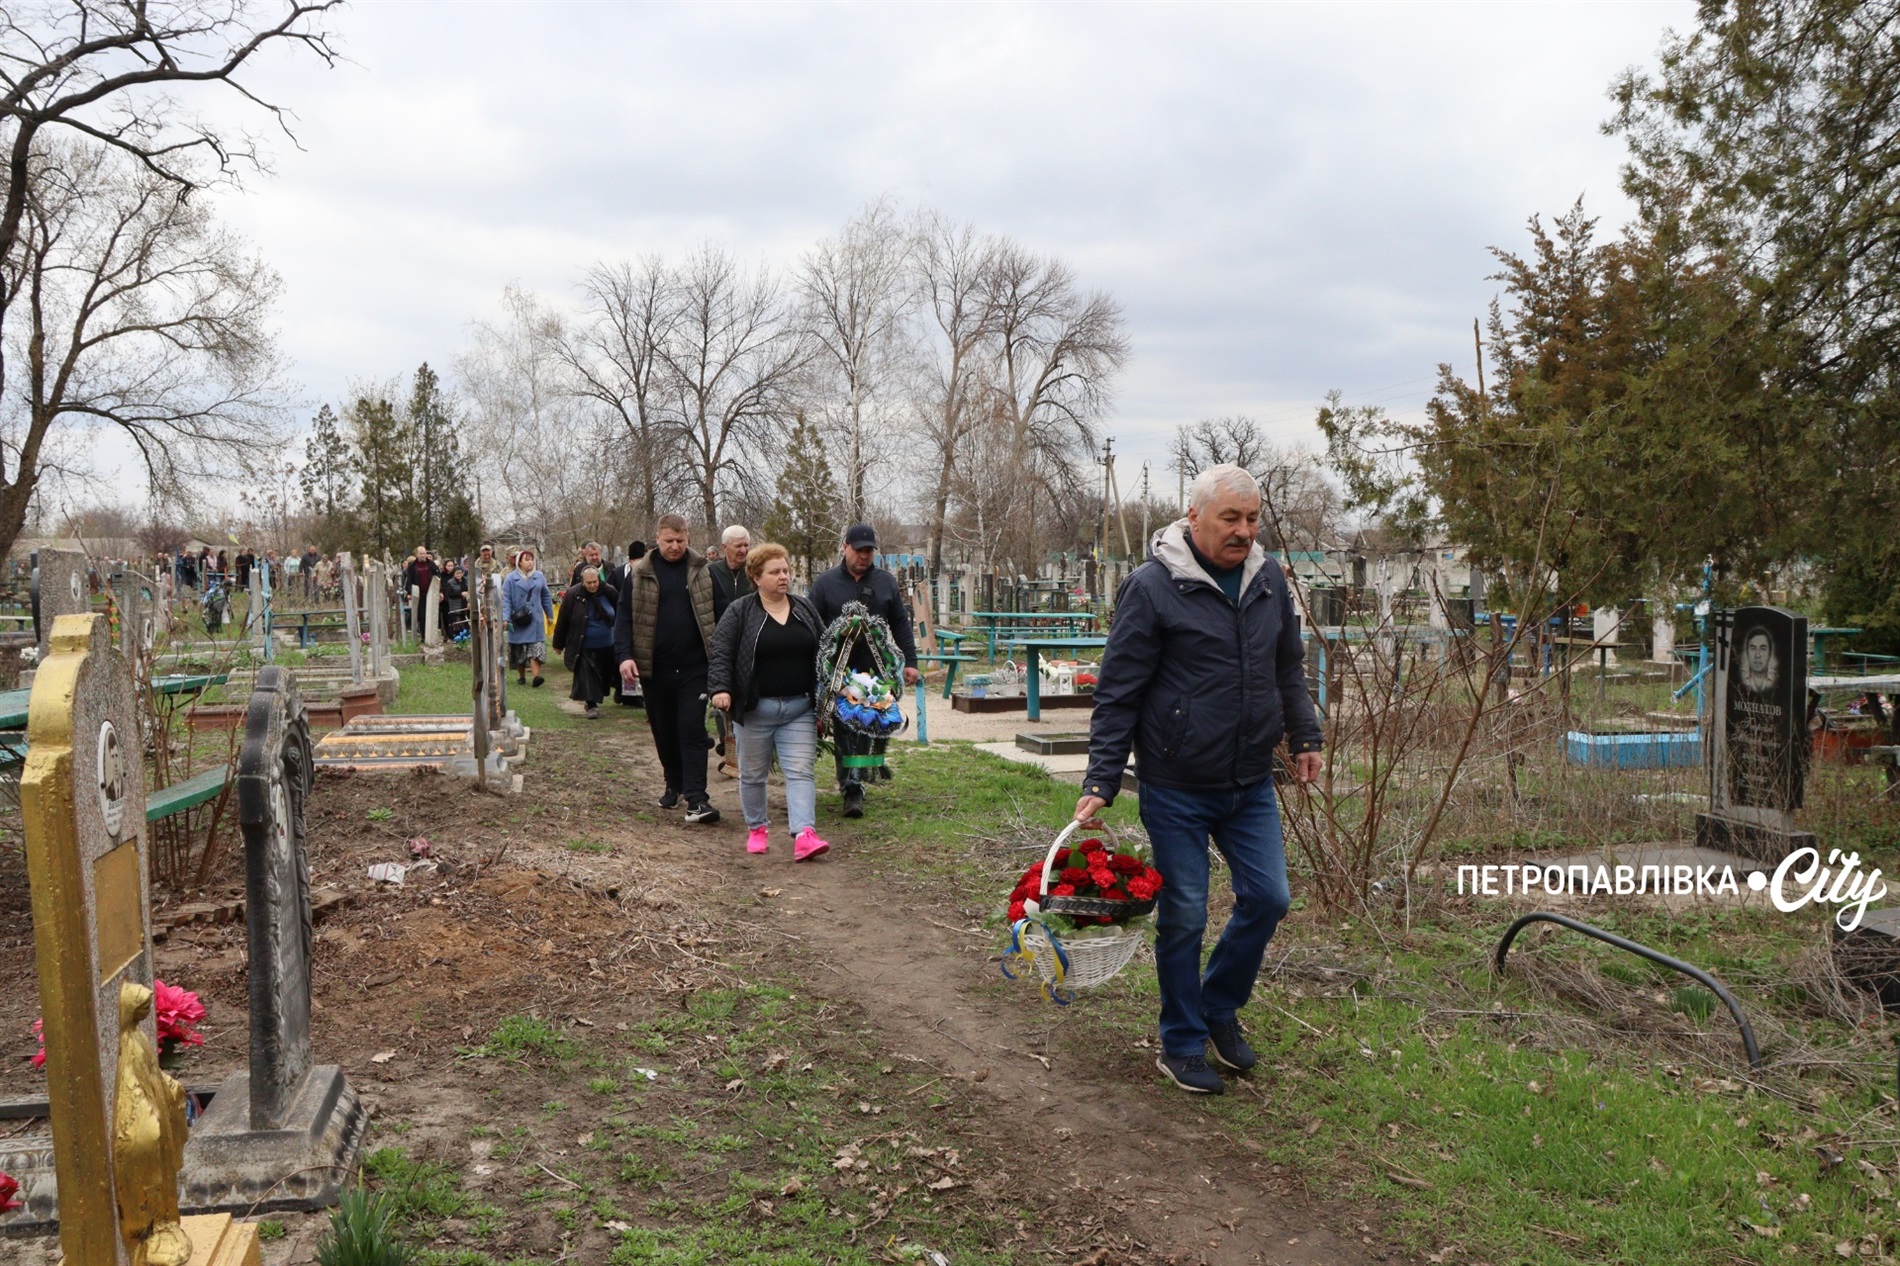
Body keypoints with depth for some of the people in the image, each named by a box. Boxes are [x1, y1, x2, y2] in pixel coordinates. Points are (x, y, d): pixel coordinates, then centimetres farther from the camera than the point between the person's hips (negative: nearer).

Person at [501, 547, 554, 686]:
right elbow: (505, 600, -7)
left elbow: (546, 597, 13)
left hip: (535, 620, 1)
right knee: (519, 650, 8)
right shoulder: (510, 578, -4)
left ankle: (536, 675, -19)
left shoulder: (539, 577, 5)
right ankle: (521, 676, 21)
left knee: (536, 647, -11)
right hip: (518, 620, -1)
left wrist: (550, 615, 13)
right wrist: (505, 618, -17)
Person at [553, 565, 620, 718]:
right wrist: (559, 644, -1)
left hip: (606, 644, 3)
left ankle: (595, 699, 32)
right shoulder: (573, 595, -13)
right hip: (584, 646, -3)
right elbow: (562, 620, -6)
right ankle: (591, 705, 0)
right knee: (587, 676, -6)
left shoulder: (609, 592, -8)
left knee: (603, 675, 13)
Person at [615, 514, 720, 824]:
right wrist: (625, 655, -12)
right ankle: (674, 785, 32)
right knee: (664, 732, 13)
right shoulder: (641, 573, 2)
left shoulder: (702, 571, 3)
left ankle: (696, 800, -10)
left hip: (693, 667, -2)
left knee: (693, 730, -7)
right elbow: (625, 617, 2)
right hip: (655, 668, 2)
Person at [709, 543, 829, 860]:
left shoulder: (806, 609, 10)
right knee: (753, 774, 10)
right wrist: (720, 688, -20)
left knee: (800, 772, -8)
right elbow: (721, 653, -6)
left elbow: (823, 652, 14)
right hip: (754, 710, -2)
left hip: (799, 710, 2)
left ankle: (804, 834, -16)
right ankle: (756, 829, 27)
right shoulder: (739, 612, -2)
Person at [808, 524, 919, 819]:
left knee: (873, 727, 6)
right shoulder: (825, 584, 3)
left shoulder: (886, 582, 9)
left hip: (876, 670, 2)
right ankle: (852, 789, -2)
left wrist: (909, 661, 4)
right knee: (844, 730, -3)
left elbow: (901, 624, 11)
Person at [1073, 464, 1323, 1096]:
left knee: (1268, 898, 7)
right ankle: (1182, 1045, 23)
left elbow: (1288, 668, 19)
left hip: (1251, 783, 5)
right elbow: (1118, 693, -12)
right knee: (1184, 916, 4)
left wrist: (1305, 736, 17)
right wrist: (1101, 783, -15)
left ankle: (1219, 1006, 32)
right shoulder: (1152, 586, -14)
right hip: (1176, 789, -5)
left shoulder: (1268, 578, 4)